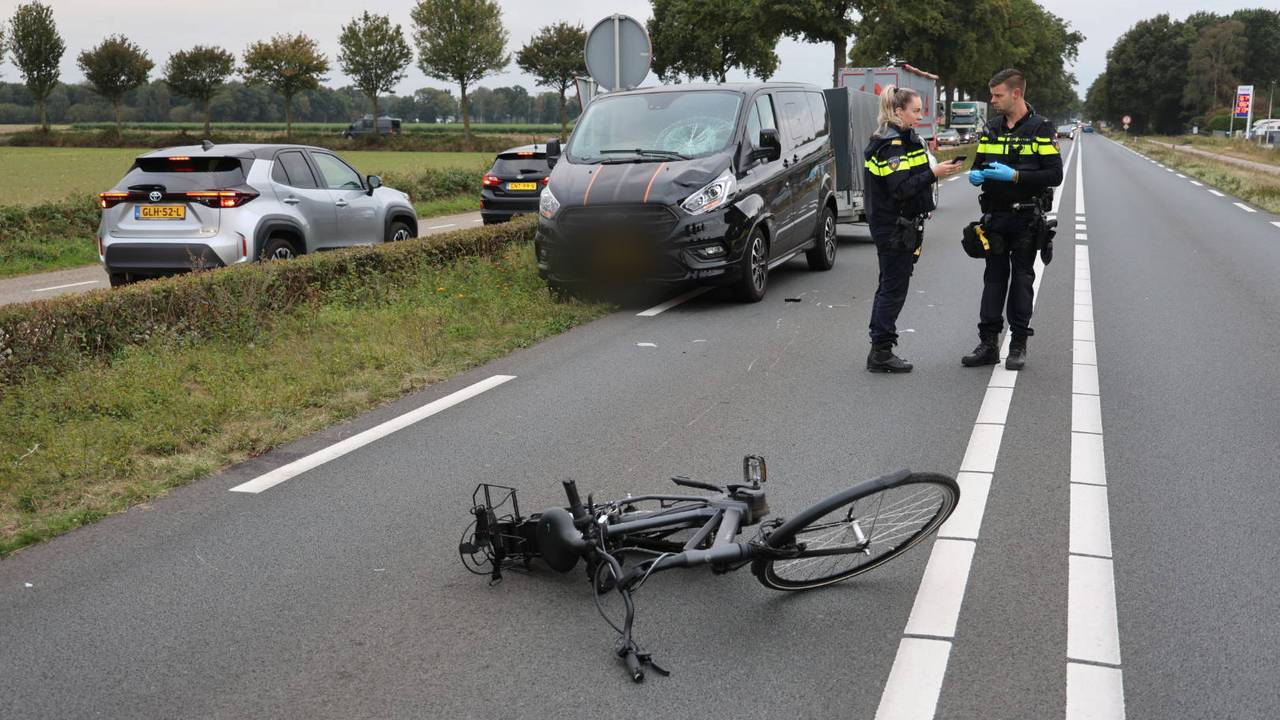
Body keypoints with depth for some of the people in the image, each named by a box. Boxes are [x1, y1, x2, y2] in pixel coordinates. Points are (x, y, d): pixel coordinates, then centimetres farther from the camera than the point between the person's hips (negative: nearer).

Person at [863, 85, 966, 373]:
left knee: (889, 287, 14)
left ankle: (879, 350, 21)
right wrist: (934, 173, -25)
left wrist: (939, 170, 10)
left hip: (894, 227, 10)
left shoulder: (901, 139, 16)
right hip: (894, 227, -10)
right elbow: (900, 189, -24)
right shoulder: (891, 144, -16)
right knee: (894, 288, -5)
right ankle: (881, 352, 1)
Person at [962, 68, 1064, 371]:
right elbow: (978, 165, 16)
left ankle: (1018, 345, 11)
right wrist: (975, 175, -8)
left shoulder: (1040, 128, -7)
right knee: (994, 278, 6)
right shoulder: (991, 129, 9)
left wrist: (1015, 176, -21)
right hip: (994, 218, 4)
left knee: (1022, 280, 4)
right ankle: (988, 343, 9)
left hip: (1025, 219, -4)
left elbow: (1054, 175, -12)